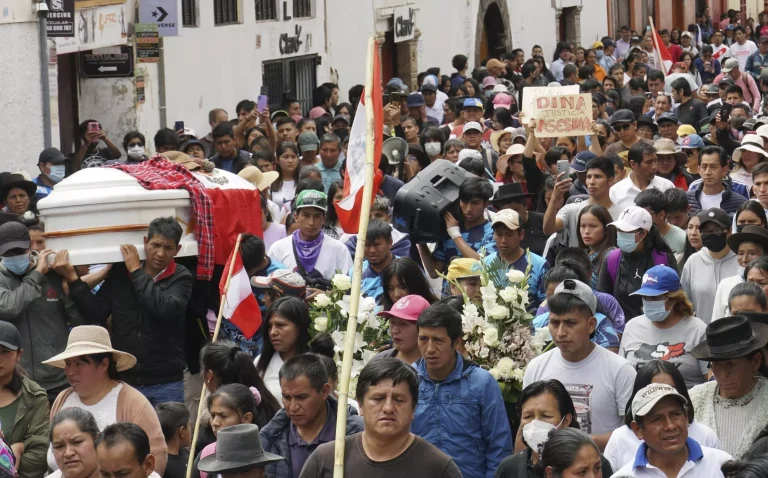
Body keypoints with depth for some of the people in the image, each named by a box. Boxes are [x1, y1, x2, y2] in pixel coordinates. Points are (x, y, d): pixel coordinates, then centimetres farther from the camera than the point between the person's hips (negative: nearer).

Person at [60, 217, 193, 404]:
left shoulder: (181, 278, -2)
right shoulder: (119, 273, 5)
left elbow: (165, 308, -21)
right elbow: (96, 313, 2)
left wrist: (136, 271, -12)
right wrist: (72, 278, -7)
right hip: (124, 380, 2)